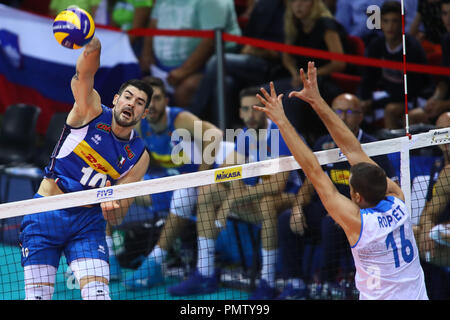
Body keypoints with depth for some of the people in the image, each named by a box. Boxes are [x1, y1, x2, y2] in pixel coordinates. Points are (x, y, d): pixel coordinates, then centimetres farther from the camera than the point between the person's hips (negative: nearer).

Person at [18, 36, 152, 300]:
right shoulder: (92, 111, -4)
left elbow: (116, 218, -2)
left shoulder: (138, 157, 0)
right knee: (37, 296, -6)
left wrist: (112, 207, -27)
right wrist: (92, 46, -46)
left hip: (88, 220, 2)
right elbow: (85, 73, -25)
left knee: (98, 294, -17)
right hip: (46, 214, -2)